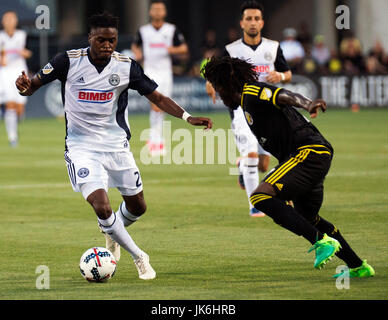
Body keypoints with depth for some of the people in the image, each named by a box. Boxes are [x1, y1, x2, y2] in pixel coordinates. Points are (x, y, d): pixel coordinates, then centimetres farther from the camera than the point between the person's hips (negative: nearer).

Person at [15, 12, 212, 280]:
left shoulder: (126, 66, -6)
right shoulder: (69, 61, -11)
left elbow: (158, 97, -2)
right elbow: (33, 85, -4)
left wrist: (187, 117, -16)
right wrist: (25, 86, -29)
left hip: (117, 145, 3)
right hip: (82, 147, -3)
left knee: (137, 207, 13)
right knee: (102, 208, -19)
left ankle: (112, 233, 48)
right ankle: (139, 258, 1)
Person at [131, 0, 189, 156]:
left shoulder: (172, 30, 4)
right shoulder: (143, 31, 5)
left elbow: (184, 48, 6)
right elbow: (135, 45, 21)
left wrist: (174, 50, -15)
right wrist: (137, 54, -1)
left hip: (165, 72, 2)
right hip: (150, 72, -2)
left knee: (162, 109, 5)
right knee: (155, 105, -19)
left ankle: (154, 138, 21)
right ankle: (157, 140, -15)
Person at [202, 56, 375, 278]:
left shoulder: (252, 92, -6)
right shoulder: (247, 101, 23)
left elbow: (286, 97, -24)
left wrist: (308, 105, -42)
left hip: (308, 151, -11)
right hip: (318, 153, 11)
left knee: (261, 197, -23)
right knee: (308, 217, 27)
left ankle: (322, 242, -26)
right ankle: (358, 266, 34)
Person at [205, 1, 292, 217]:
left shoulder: (273, 47, 7)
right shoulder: (231, 50, 0)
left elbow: (288, 74, 14)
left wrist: (280, 76, -9)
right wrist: (211, 84, -19)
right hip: (241, 108, -3)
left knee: (263, 164, 2)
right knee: (251, 154, -20)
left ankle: (243, 167, 39)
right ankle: (255, 205, -11)